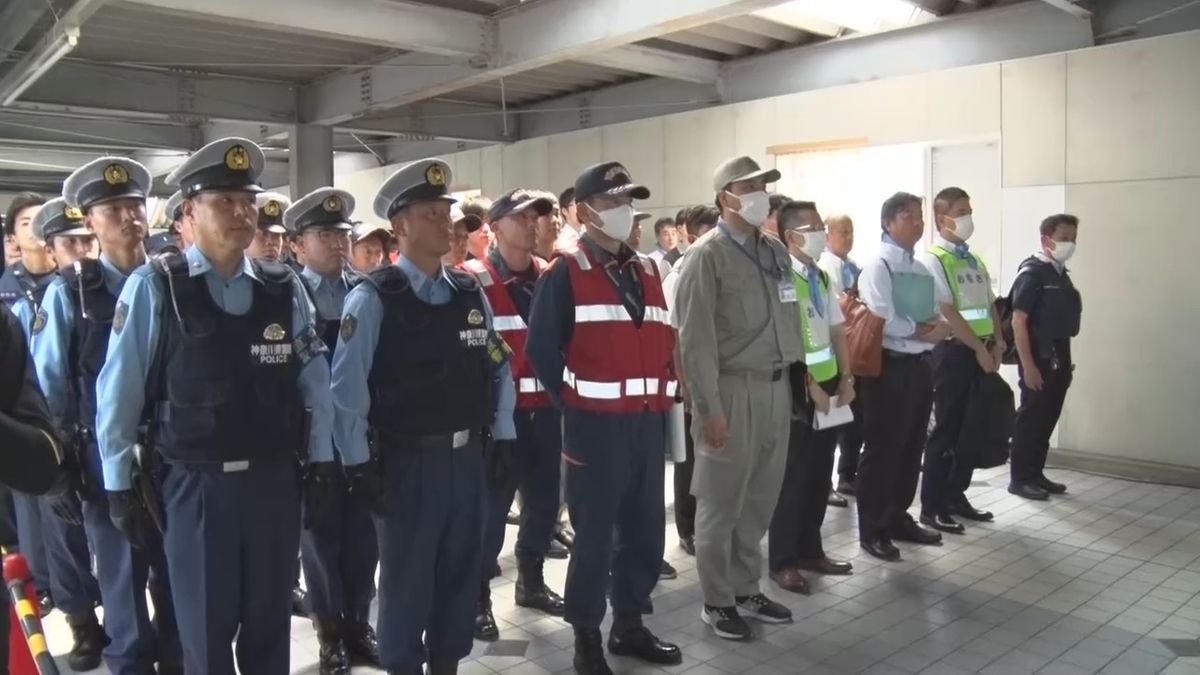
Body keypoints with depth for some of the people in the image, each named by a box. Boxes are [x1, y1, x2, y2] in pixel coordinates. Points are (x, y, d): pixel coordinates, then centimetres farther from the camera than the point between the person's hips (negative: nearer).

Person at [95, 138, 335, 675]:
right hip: (195, 485, -2)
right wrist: (120, 484, -2)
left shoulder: (284, 289, 1)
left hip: (275, 480, 3)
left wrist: (319, 459, 7)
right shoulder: (154, 288, -9)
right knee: (206, 632, 13)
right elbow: (118, 391, -5)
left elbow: (314, 378, 6)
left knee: (270, 625, 17)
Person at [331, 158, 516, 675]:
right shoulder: (373, 298, -11)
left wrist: (502, 436, 7)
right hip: (407, 461, -5)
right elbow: (347, 387, -14)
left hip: (467, 457, 5)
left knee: (460, 571, 16)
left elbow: (500, 367, 12)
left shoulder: (470, 292, 6)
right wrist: (358, 464, -14)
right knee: (407, 578, 8)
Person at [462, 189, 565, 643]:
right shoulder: (473, 280, -6)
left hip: (546, 408, 5)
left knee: (544, 498, 14)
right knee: (492, 503, 2)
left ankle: (531, 581, 32)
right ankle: (478, 597, 16)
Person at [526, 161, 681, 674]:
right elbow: (541, 350, -9)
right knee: (595, 534, 2)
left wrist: (665, 396, 9)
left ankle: (630, 626, 30)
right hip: (596, 426, -6)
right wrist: (571, 404, -6)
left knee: (645, 529, 14)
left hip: (648, 422, 7)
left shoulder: (646, 270, 13)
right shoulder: (565, 273, -8)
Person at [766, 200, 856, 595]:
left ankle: (810, 550, 28)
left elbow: (838, 332, 12)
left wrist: (846, 379, 3)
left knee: (819, 476, 15)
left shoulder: (821, 278, 11)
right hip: (798, 389, -8)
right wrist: (810, 386, -18)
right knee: (792, 478, 1)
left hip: (829, 386, 8)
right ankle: (782, 561, 13)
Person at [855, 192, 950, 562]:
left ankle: (898, 518, 30)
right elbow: (885, 322, -20)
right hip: (889, 366, -8)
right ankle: (872, 530, 10)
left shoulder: (923, 269, 15)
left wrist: (939, 328, -11)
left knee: (912, 447, 15)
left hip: (920, 365, 8)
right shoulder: (878, 266, -10)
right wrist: (925, 331, -10)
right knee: (882, 449, 0)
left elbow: (939, 320, 11)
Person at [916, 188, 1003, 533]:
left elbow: (990, 306, 16)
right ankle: (932, 507, 6)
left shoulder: (975, 260, 16)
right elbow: (948, 312, -16)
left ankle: (956, 496, 25)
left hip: (981, 353, 8)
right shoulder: (933, 259, -10)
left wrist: (996, 344, 3)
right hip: (952, 352, -8)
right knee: (947, 430, -3)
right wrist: (979, 348, -15)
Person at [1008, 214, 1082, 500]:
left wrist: (1067, 361, 16)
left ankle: (1036, 474, 23)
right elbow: (1018, 321, -17)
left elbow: (1063, 322, 17)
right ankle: (1019, 478, 8)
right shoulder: (1032, 273, -12)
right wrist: (1028, 365, -21)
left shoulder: (1062, 274, 13)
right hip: (1039, 358, -8)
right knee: (1031, 418, -1)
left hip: (1058, 358, 8)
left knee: (1048, 418, 13)